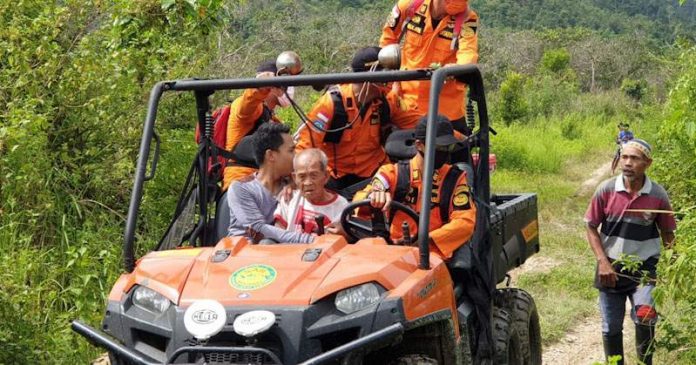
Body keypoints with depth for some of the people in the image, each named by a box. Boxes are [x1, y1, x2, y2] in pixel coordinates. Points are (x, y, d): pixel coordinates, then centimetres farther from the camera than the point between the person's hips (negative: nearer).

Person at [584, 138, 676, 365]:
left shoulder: (658, 195, -8)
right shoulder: (606, 190, -8)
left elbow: (667, 233, 4)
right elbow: (592, 228, 0)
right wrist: (602, 262, -8)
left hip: (644, 267, -1)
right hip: (611, 268, 2)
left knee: (645, 316, -22)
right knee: (611, 328, 11)